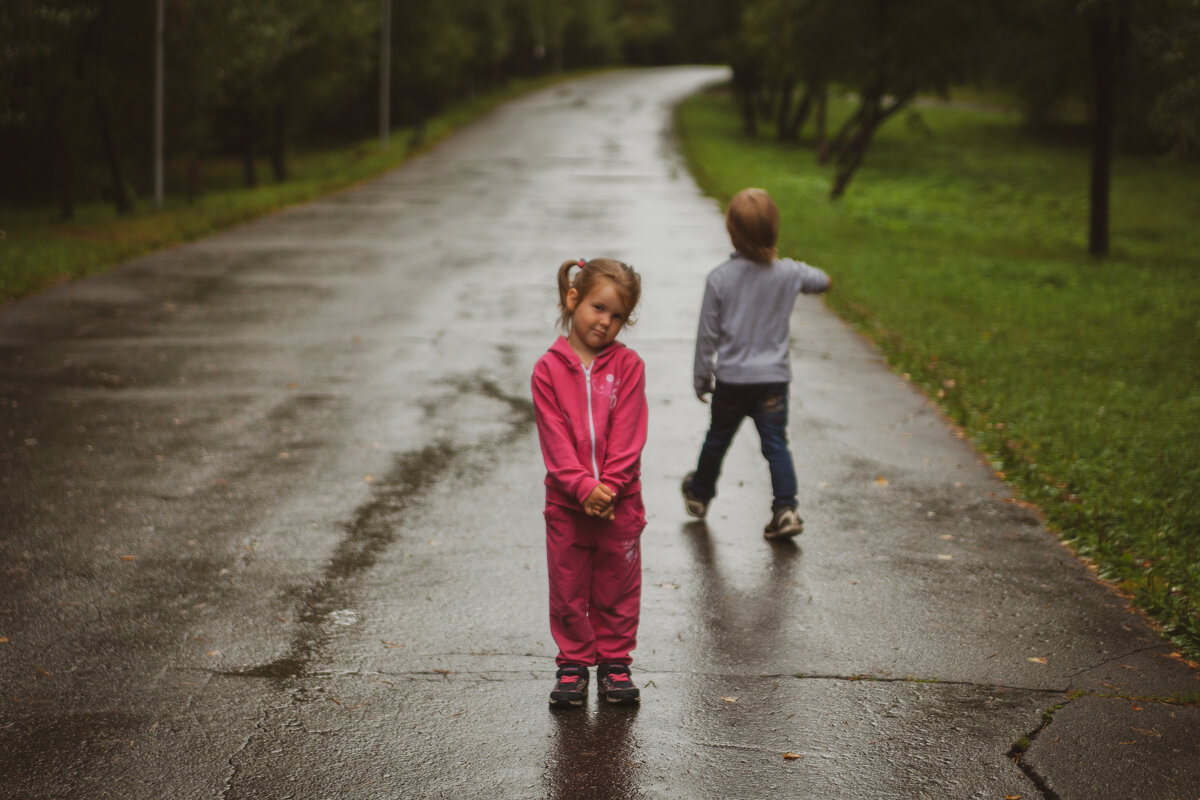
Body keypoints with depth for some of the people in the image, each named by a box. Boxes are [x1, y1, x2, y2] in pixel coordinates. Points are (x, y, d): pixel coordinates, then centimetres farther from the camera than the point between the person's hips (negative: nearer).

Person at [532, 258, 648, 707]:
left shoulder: (628, 366, -3)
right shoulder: (548, 369, -4)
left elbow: (628, 435, -8)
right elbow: (555, 438, -9)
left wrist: (608, 486, -17)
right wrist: (584, 487, -19)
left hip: (620, 501, 0)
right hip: (566, 502, 0)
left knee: (616, 590, 11)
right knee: (568, 591, 10)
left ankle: (614, 663, 24)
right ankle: (573, 664, 23)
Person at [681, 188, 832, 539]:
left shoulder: (719, 278, -13)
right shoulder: (788, 273, -8)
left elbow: (708, 334, -7)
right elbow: (823, 281, 14)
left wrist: (701, 378, 5)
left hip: (731, 378, 0)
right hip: (774, 378, 0)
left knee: (717, 438, 18)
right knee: (775, 444, 5)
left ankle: (699, 495, 38)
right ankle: (786, 507, -6)